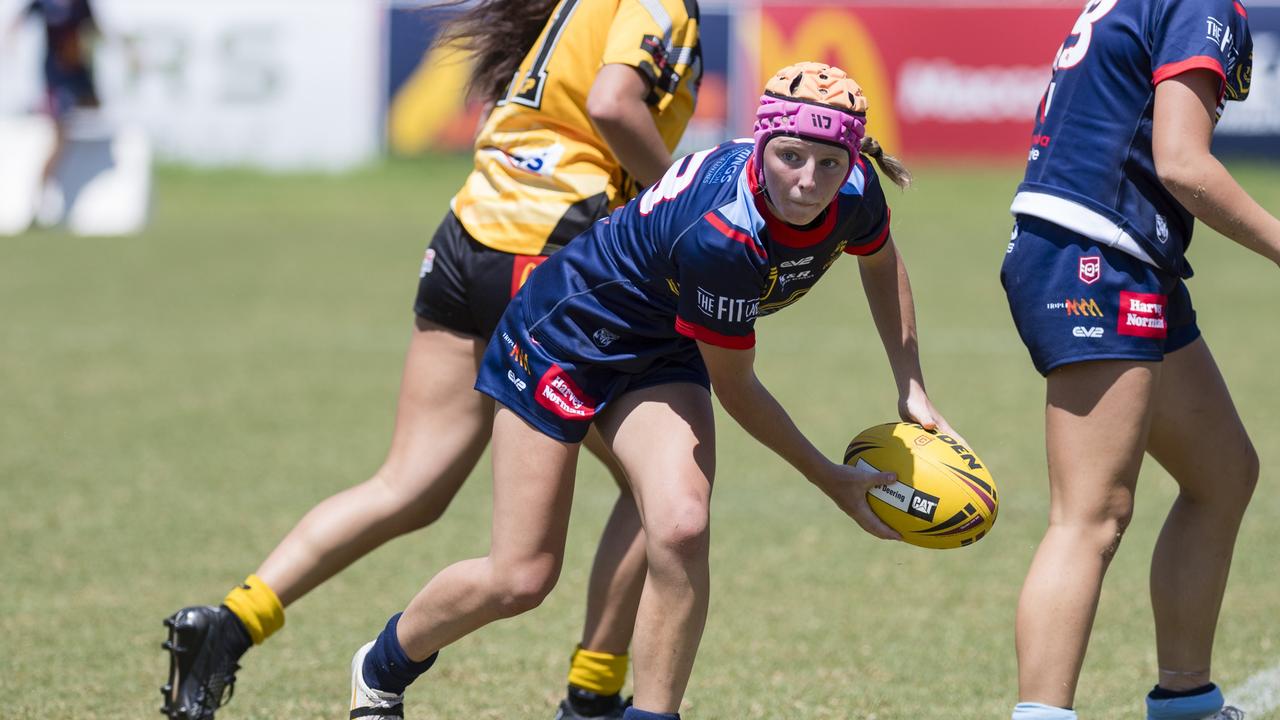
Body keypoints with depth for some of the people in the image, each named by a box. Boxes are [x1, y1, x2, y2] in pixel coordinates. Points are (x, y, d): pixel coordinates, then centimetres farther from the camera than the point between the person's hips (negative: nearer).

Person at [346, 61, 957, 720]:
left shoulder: (855, 195, -20)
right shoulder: (718, 236, -39)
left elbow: (881, 264, 8)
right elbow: (735, 388, -23)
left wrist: (912, 391, 5)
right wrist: (834, 482, -14)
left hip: (659, 354, 5)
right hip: (566, 333, -5)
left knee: (680, 529, -22)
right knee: (521, 578, -1)